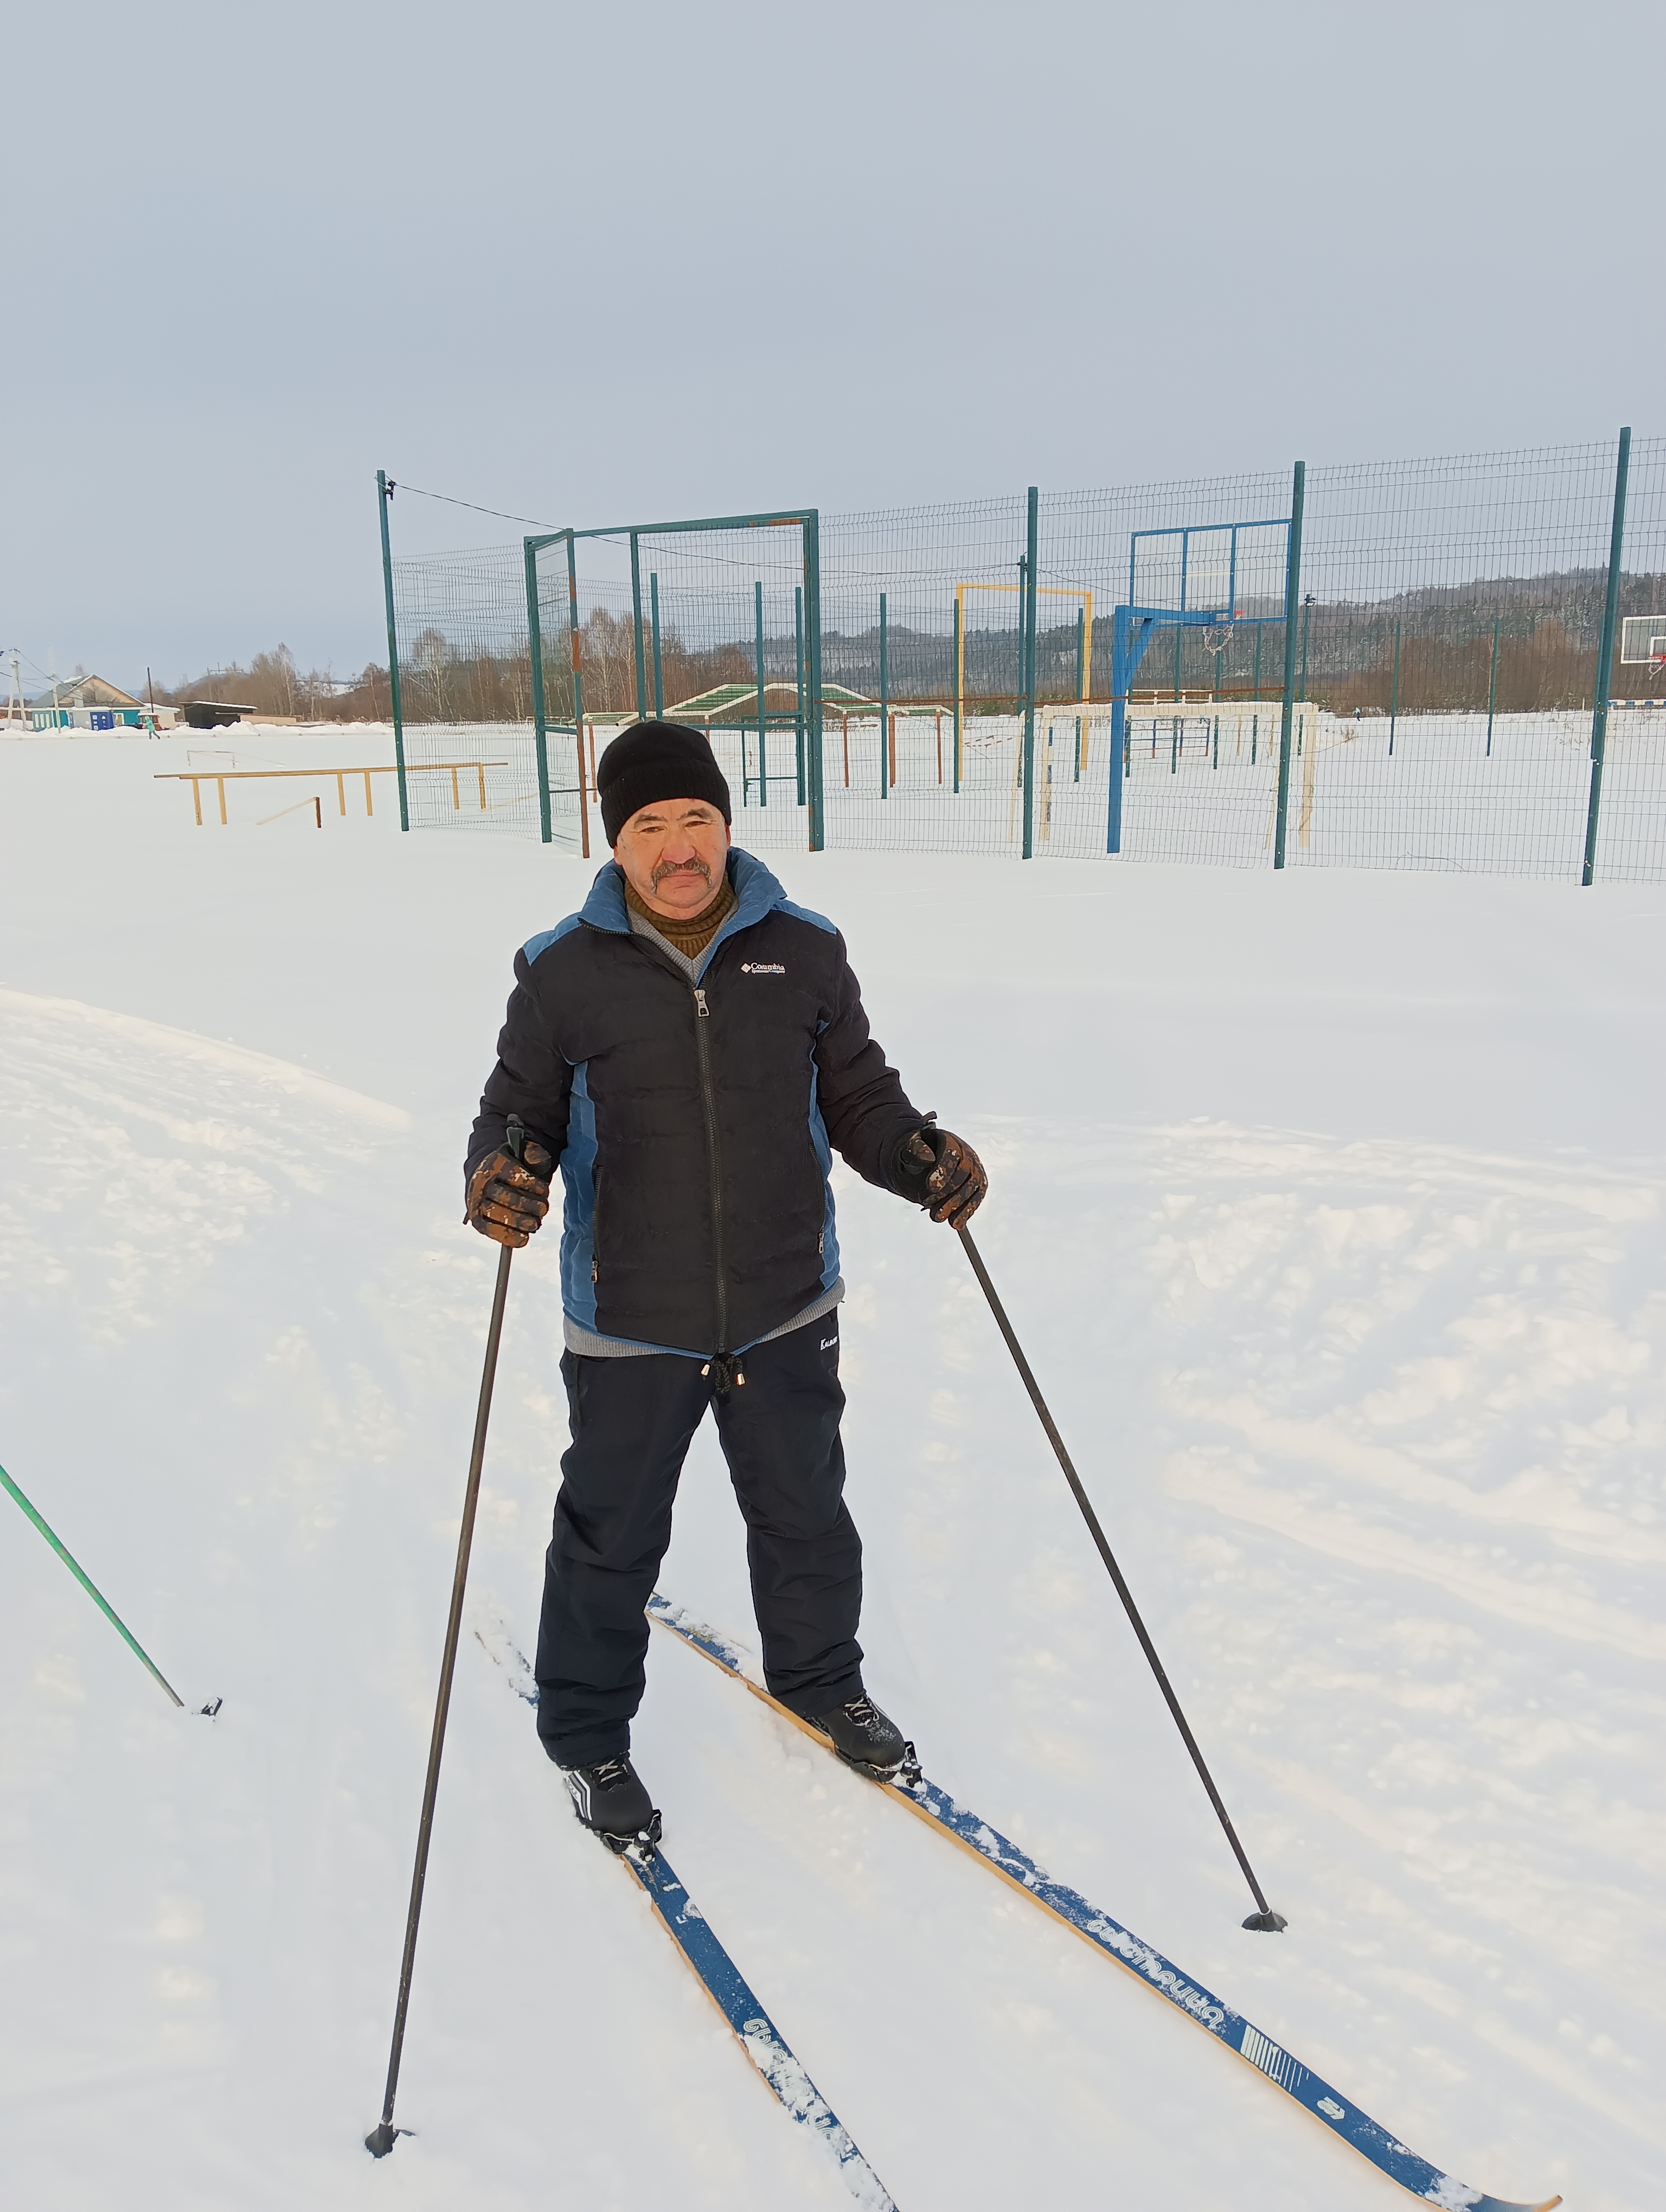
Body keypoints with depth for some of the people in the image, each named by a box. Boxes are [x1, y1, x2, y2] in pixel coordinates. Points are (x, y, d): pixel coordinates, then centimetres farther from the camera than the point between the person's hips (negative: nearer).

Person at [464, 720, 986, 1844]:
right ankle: (588, 1733, 39)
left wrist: (923, 1156, -15)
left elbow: (859, 1097, 4)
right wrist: (500, 1174, -22)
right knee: (613, 1540, 14)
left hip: (788, 1313, 2)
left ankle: (819, 1677, 50)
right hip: (629, 1328, -2)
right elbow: (522, 1111, 0)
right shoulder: (564, 972, -9)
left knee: (806, 1518, 22)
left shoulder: (804, 952, -3)